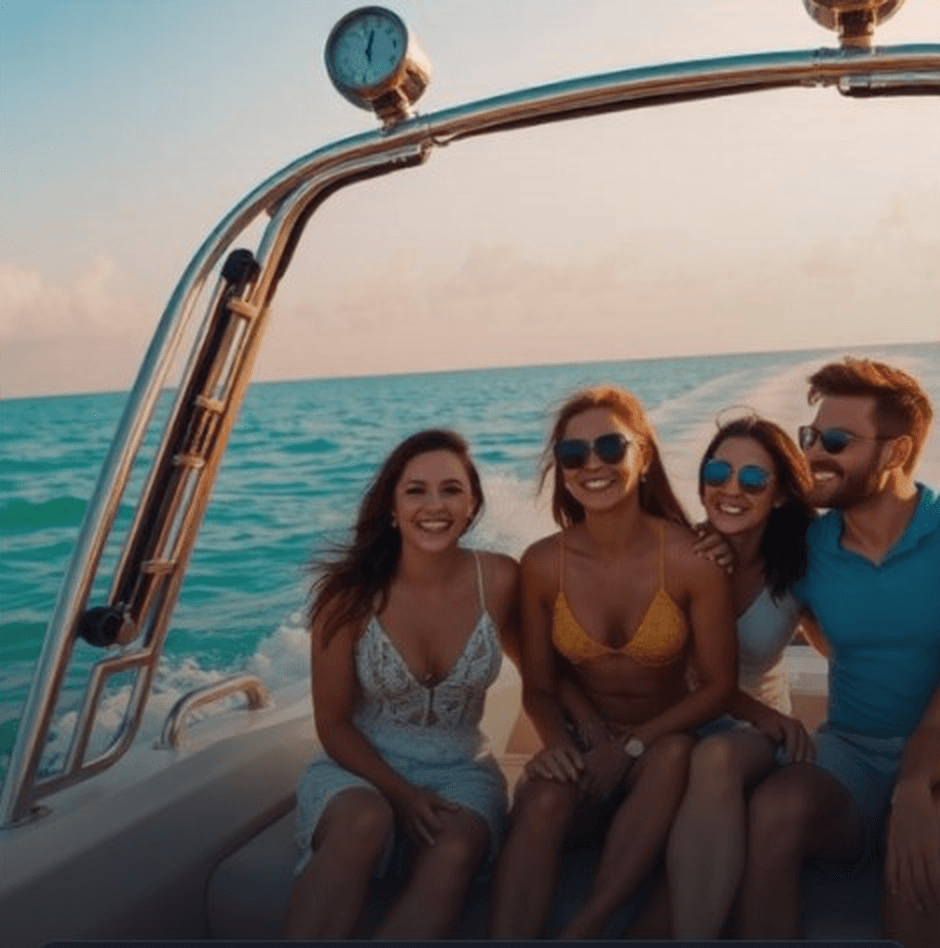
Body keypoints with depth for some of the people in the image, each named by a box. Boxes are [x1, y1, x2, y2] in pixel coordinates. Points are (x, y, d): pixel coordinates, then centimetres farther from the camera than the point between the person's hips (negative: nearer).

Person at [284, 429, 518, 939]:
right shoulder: (350, 592, -13)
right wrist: (400, 793, -18)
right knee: (363, 822, -35)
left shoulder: (500, 580, -10)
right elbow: (333, 725, -6)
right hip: (361, 764, -1)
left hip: (459, 769, 2)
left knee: (455, 853, -31)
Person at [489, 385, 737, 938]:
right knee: (543, 800, -32)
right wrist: (559, 742, -22)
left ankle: (587, 925, -29)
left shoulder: (692, 559, -17)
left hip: (663, 744, 0)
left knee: (675, 754, -35)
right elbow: (539, 688, -1)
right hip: (586, 741, 1)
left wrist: (630, 746, -19)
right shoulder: (543, 564, -11)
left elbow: (719, 686, -9)